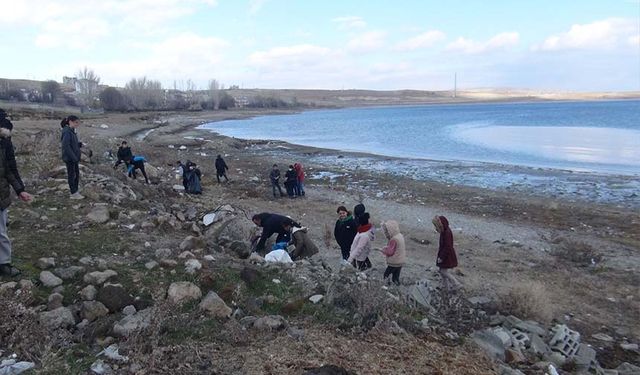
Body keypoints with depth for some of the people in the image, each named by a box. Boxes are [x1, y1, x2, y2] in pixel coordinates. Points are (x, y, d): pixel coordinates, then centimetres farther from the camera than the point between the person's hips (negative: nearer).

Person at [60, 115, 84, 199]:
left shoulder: (72, 131, 12)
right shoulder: (67, 132, -16)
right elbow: (66, 146, -23)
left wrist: (80, 144, -2)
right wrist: (73, 157, -23)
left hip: (74, 158, 9)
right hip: (69, 158, -9)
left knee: (77, 175, 13)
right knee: (71, 175, 1)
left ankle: (75, 193, 22)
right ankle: (74, 194, 9)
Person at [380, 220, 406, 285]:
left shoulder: (393, 240, -25)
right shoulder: (400, 236, 4)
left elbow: (390, 252, -28)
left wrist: (384, 250, -8)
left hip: (394, 263, -9)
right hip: (401, 262, 9)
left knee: (386, 276, 0)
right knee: (396, 278, 17)